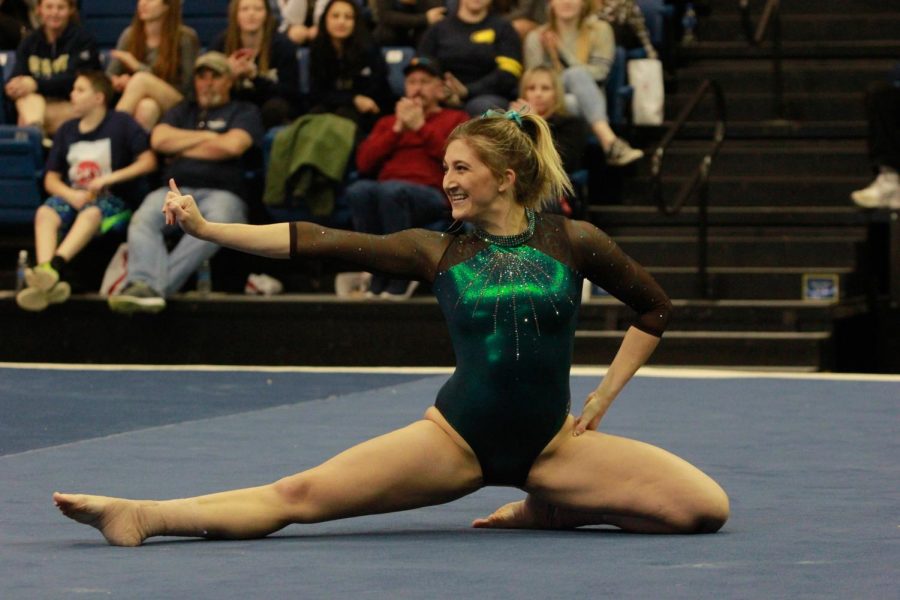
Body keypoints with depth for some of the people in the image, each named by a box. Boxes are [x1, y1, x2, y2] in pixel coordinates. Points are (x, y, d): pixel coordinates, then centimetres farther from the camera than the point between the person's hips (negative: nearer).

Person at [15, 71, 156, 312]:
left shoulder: (121, 123, 1)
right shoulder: (67, 130, 14)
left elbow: (148, 162, -5)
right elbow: (51, 179, 12)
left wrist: (109, 179, -13)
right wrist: (72, 195, -10)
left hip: (113, 200, -4)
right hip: (74, 197, 4)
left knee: (91, 212, -38)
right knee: (45, 212, -28)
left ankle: (55, 267, -59)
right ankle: (47, 281, -49)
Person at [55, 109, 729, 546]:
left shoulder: (572, 242, 0)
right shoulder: (439, 250, 3)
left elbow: (654, 308, 12)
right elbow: (319, 241, -2)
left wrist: (602, 399, 6)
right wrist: (208, 228, -8)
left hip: (551, 443, 0)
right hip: (457, 438, 0)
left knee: (708, 506, -15)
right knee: (299, 495, -16)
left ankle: (551, 508, 5)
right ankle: (139, 518, -22)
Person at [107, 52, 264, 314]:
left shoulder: (244, 112, 19)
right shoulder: (184, 110, 30)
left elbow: (233, 145, -2)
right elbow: (159, 139, 10)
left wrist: (182, 150, 8)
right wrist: (207, 137, 8)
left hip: (222, 192, -3)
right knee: (144, 219, -32)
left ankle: (150, 284, -48)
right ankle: (145, 286, -53)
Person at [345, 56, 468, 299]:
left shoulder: (455, 119, 22)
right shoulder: (388, 122, 31)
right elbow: (363, 163, 14)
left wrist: (420, 127, 1)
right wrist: (397, 130, 7)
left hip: (433, 195, -3)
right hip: (388, 195, 3)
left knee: (391, 189, -38)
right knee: (358, 190, -34)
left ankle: (400, 277, -28)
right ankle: (379, 275, -25)